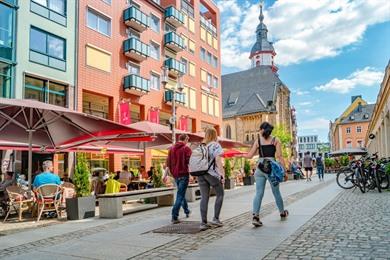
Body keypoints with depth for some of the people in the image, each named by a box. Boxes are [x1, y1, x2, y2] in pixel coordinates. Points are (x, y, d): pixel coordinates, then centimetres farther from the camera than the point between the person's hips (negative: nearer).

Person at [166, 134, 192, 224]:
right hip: (184, 174, -6)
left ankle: (187, 211, 36)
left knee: (181, 193, 23)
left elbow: (168, 163, 10)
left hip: (175, 175, 6)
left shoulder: (171, 149, 11)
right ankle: (174, 217, -11)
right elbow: (190, 162, -13)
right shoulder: (186, 148, -6)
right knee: (180, 195, -5)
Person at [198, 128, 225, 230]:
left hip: (200, 174, 5)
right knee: (220, 195, 11)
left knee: (204, 197, 5)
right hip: (212, 173, -5)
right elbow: (218, 160, -11)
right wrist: (222, 173, -10)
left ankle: (203, 222, 3)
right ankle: (216, 218, 5)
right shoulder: (215, 145, -1)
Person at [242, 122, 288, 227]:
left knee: (259, 193, 0)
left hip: (260, 166, 1)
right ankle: (282, 213, 34)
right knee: (276, 192, 15)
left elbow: (250, 156, 5)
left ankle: (255, 216, -12)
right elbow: (280, 157, -2)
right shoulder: (275, 140, 4)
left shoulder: (258, 141, 6)